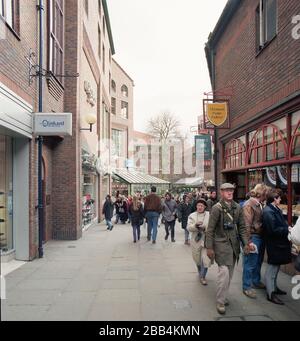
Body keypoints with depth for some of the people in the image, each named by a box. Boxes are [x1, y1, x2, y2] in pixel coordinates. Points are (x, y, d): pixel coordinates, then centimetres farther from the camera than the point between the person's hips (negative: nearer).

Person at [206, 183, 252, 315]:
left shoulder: (237, 207, 5)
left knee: (229, 273, 14)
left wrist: (245, 243, 1)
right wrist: (209, 247, -12)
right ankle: (220, 302, 6)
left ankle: (223, 296, 31)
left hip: (234, 244, 6)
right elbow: (210, 229, -10)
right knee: (224, 273, -10)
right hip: (221, 244, -5)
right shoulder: (217, 208, -10)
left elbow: (242, 227, 10)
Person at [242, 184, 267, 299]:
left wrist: (263, 237, 9)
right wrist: (248, 241, -20)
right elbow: (247, 225, -19)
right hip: (253, 237, -8)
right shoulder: (249, 205, -16)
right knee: (250, 264, 2)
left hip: (260, 237, 8)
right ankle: (247, 287, 15)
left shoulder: (259, 204, 10)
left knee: (258, 261, 20)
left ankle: (256, 282, 37)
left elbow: (261, 221, 14)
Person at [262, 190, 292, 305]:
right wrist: (287, 230, -16)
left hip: (279, 243, 10)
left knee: (276, 267, 23)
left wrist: (287, 227, -1)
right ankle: (271, 294, 14)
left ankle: (274, 287, 39)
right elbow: (273, 230, -24)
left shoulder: (276, 209, 7)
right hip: (274, 244, -10)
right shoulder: (268, 211, -22)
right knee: (272, 268, 2)